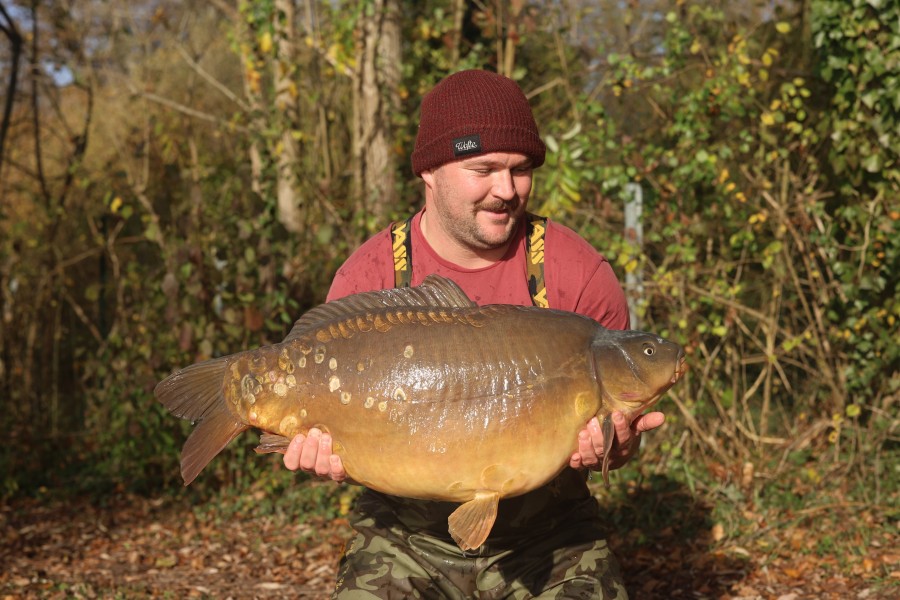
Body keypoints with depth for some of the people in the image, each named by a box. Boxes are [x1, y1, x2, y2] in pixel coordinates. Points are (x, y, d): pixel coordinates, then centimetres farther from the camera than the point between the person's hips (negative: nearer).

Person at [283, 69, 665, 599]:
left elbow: (618, 415, -2)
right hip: (408, 532, 0)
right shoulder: (368, 279, -5)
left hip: (546, 540, 0)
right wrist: (328, 454, -24)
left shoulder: (578, 272, -6)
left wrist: (616, 446, -25)